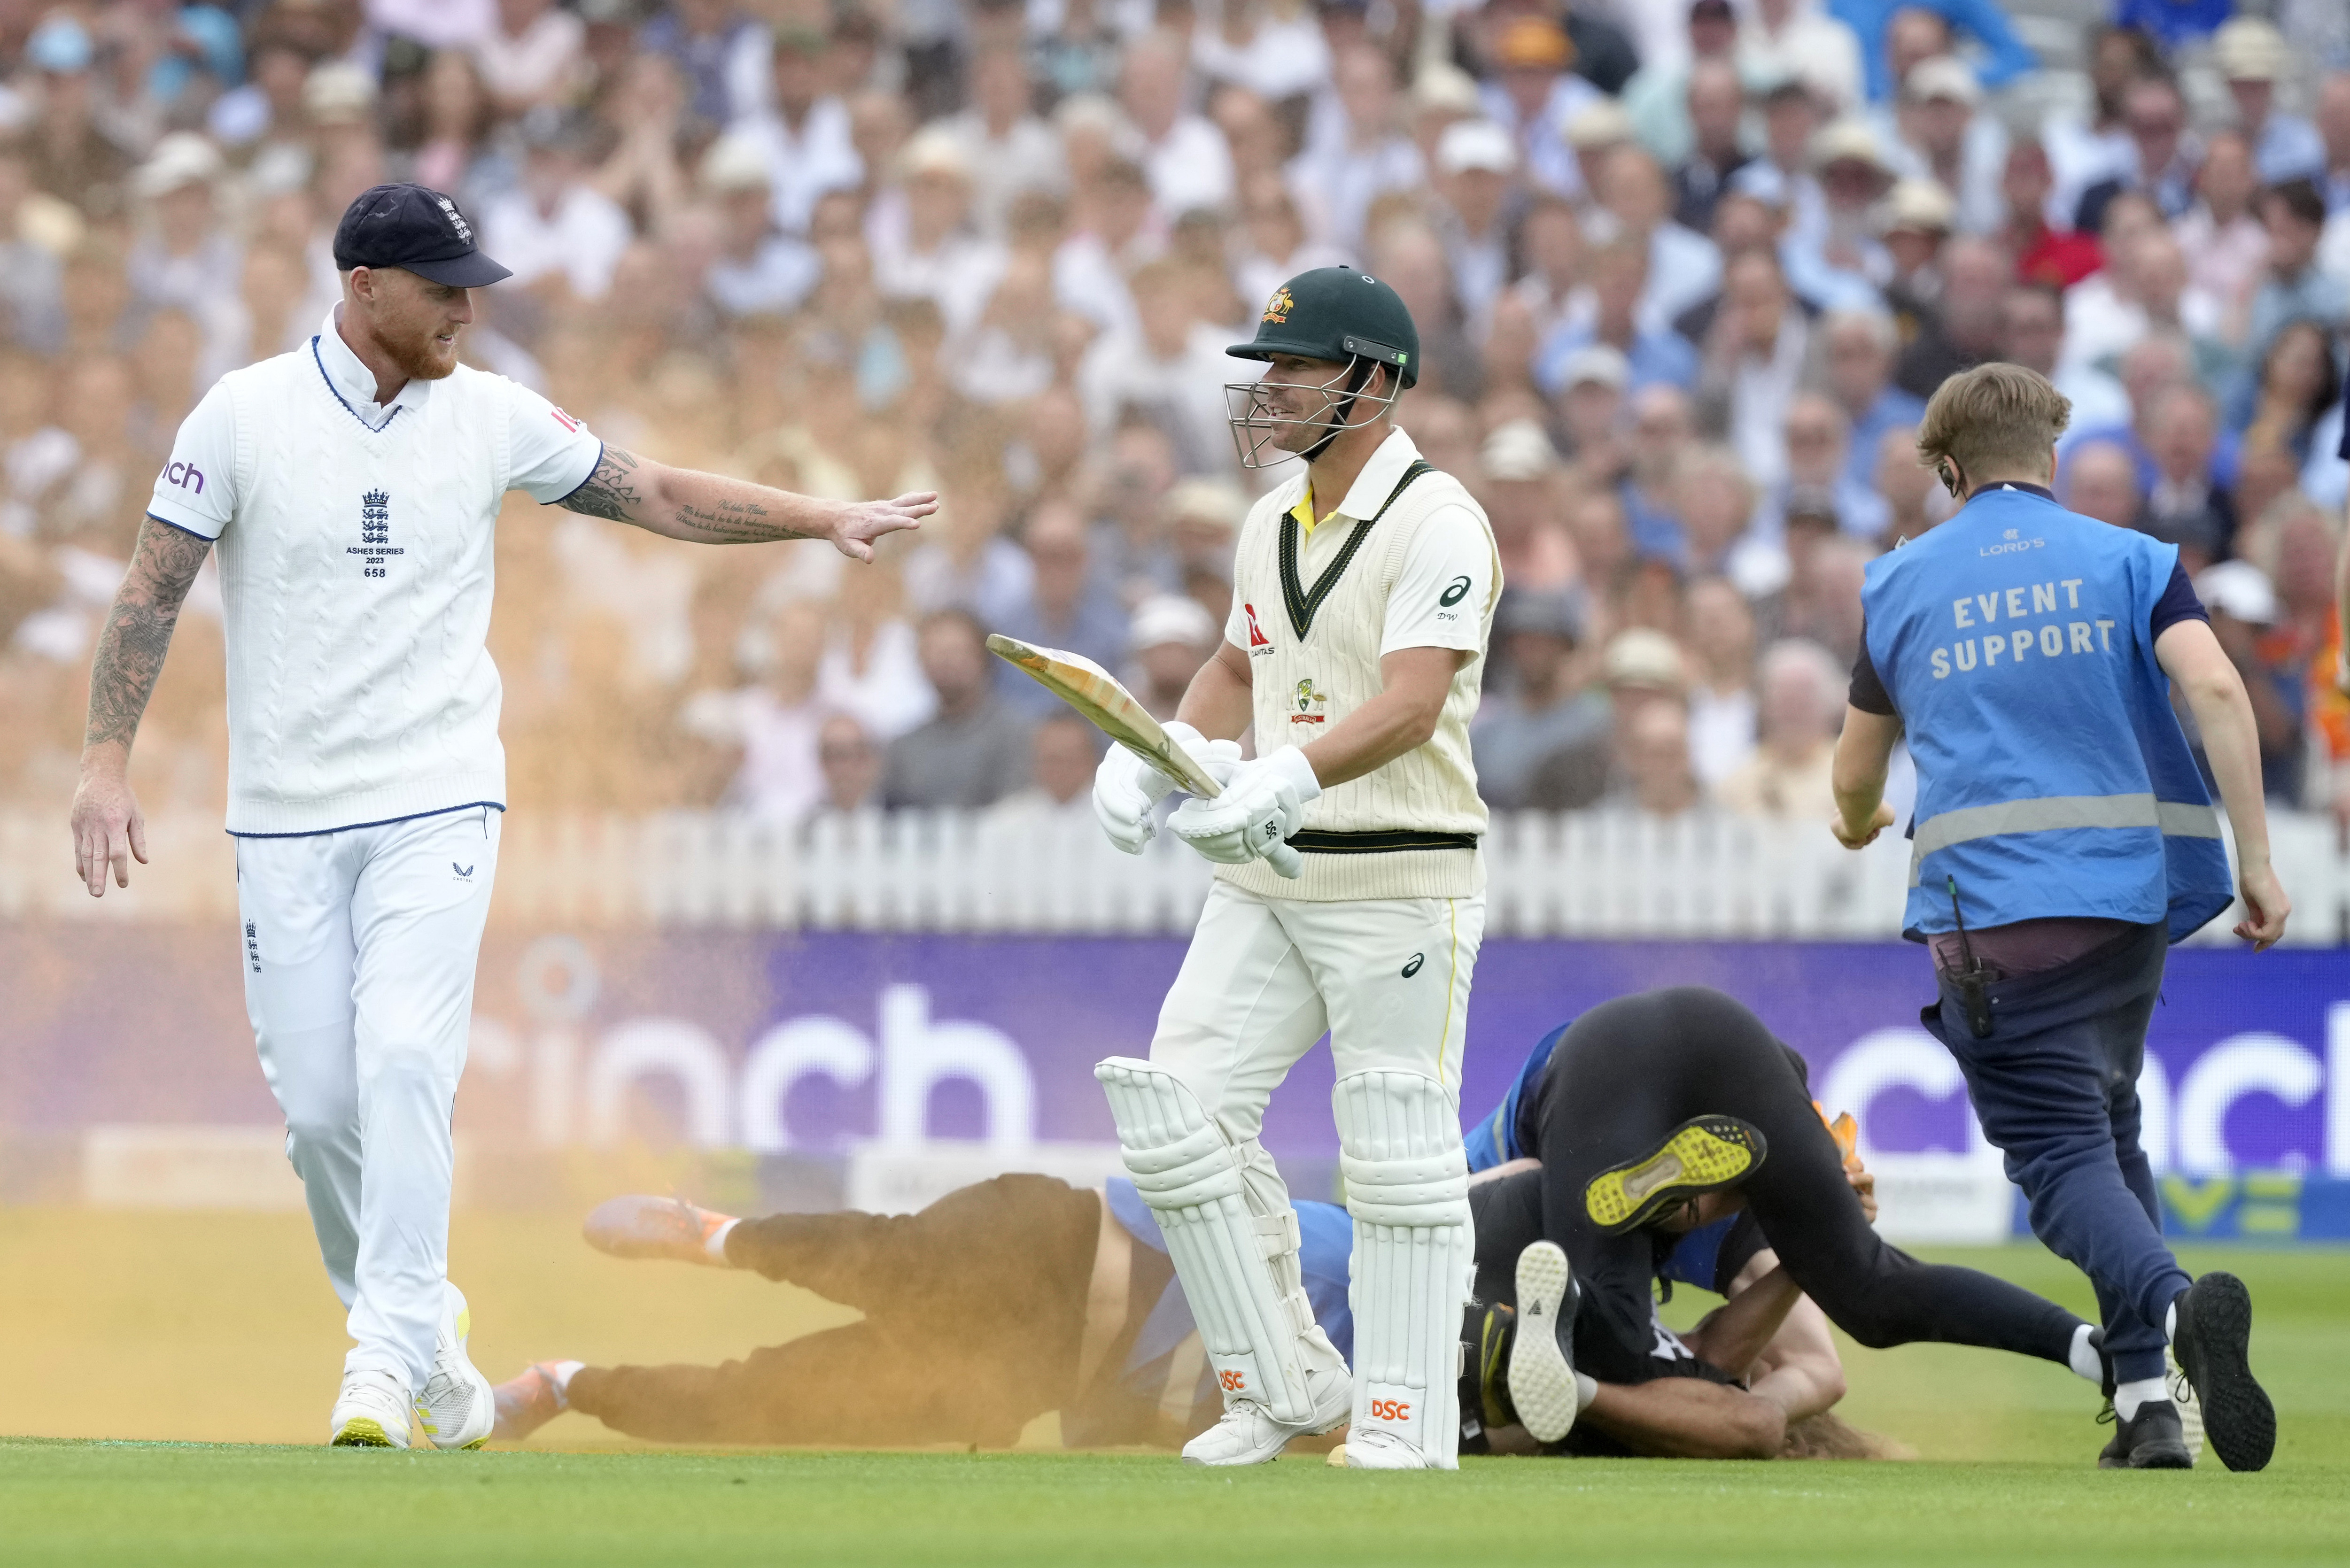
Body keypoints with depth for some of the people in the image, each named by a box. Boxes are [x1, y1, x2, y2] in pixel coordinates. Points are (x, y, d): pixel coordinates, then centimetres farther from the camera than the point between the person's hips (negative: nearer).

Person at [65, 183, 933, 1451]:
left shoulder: (490, 416, 1)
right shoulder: (245, 414, -5)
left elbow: (650, 495, 9)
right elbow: (154, 588, -3)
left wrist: (823, 522, 2)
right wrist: (106, 759, -12)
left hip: (437, 804, 0)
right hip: (286, 820, 0)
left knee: (405, 1062, -17)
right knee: (317, 1103, 1)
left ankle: (389, 1359, -18)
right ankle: (417, 1324, 22)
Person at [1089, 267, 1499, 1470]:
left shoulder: (1435, 524, -12)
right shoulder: (1271, 524, 14)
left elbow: (1410, 704, -23)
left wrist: (1289, 779, -37)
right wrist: (1158, 757, 7)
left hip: (1400, 883, -8)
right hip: (1264, 877, 8)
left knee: (1397, 1150, -4)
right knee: (1175, 1109, 0)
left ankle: (1405, 1418, 4)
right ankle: (1281, 1383, 11)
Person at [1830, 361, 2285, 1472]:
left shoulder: (1899, 587, 14)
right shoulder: (2132, 561, 10)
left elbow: (1856, 773, 25)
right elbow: (2216, 689, -8)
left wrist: (1857, 826, 49)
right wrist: (2257, 862, -8)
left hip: (1988, 908, -2)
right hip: (2128, 894, 2)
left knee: (2062, 1152, -8)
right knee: (2107, 1124, 19)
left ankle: (2175, 1303, -39)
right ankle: (2147, 1406, 9)